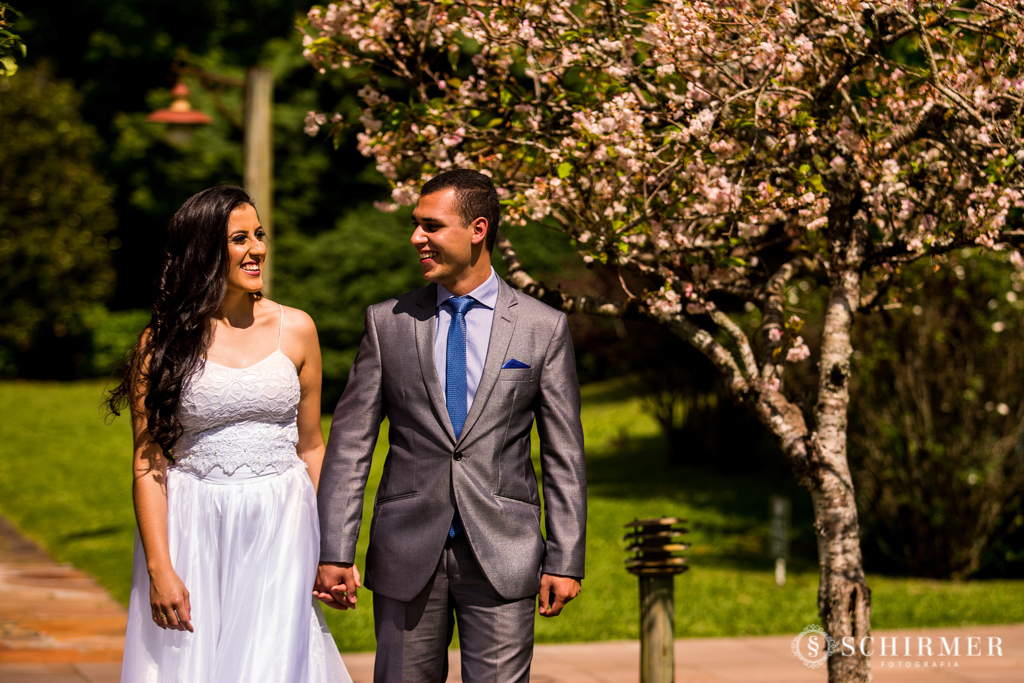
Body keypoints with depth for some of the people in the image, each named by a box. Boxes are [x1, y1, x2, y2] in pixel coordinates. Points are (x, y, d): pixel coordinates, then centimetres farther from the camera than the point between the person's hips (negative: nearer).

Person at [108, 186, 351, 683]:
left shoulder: (295, 329, 6)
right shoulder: (162, 344, -1)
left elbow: (311, 448, 10)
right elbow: (148, 462, -3)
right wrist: (159, 568, -11)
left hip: (280, 529, 1)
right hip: (192, 530, -1)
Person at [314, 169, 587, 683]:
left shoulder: (543, 328, 2)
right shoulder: (387, 323, 5)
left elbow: (564, 454, 3)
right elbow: (349, 444, 3)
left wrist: (565, 561, -2)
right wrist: (334, 553, -4)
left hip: (502, 558, -1)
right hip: (406, 556, 1)